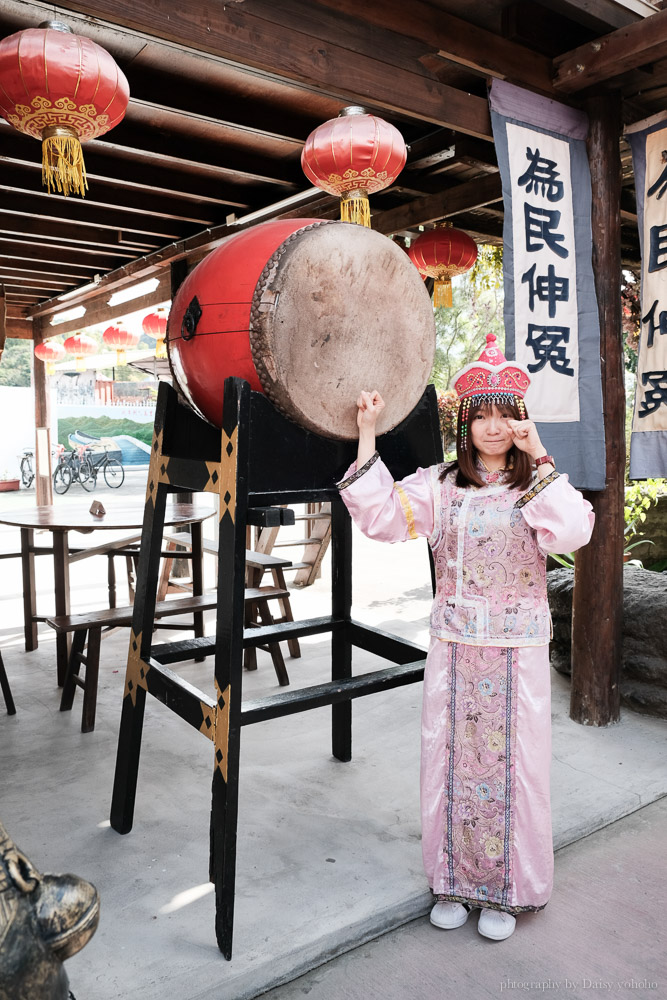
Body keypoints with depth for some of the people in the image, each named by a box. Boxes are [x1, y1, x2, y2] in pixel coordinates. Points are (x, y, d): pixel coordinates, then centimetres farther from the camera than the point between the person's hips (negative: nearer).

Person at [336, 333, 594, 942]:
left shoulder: (541, 486, 1)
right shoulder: (439, 485, 4)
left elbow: (572, 533, -18)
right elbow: (382, 517, -8)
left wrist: (540, 458, -20)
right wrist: (367, 436, -11)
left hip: (518, 647, -1)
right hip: (454, 645, 2)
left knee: (512, 760, 6)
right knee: (451, 756, 9)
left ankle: (508, 889, 27)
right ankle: (453, 881, 30)